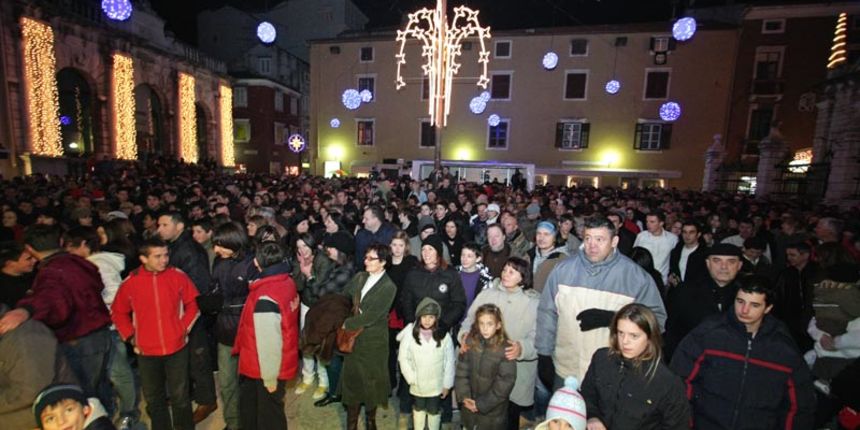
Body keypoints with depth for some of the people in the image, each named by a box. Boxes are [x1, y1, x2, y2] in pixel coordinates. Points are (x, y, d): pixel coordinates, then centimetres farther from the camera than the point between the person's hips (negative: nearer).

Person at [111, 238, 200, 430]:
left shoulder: (178, 276, -8)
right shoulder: (130, 282, -6)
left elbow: (193, 303, 1)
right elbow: (118, 312, 9)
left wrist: (184, 327, -5)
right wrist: (130, 336, 1)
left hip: (177, 348, -1)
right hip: (146, 351, 2)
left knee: (180, 397, 10)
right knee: (153, 398, 18)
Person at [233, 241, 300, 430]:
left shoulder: (265, 298, -31)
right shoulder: (288, 282, -6)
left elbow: (269, 342, -26)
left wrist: (270, 377, -15)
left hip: (269, 369, -7)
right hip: (281, 363, 8)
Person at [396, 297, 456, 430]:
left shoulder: (444, 336, -15)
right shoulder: (410, 334, -16)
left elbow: (450, 362, -7)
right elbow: (403, 357, -9)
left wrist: (447, 384, -4)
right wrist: (411, 378, -10)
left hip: (436, 384, -1)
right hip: (417, 384, 1)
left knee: (434, 411, 18)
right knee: (418, 409, 24)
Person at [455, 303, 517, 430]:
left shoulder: (505, 349, -20)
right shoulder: (470, 342, -9)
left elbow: (505, 383, -17)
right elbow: (461, 370, -3)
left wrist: (482, 403, -14)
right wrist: (464, 396, -12)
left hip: (493, 409, -3)